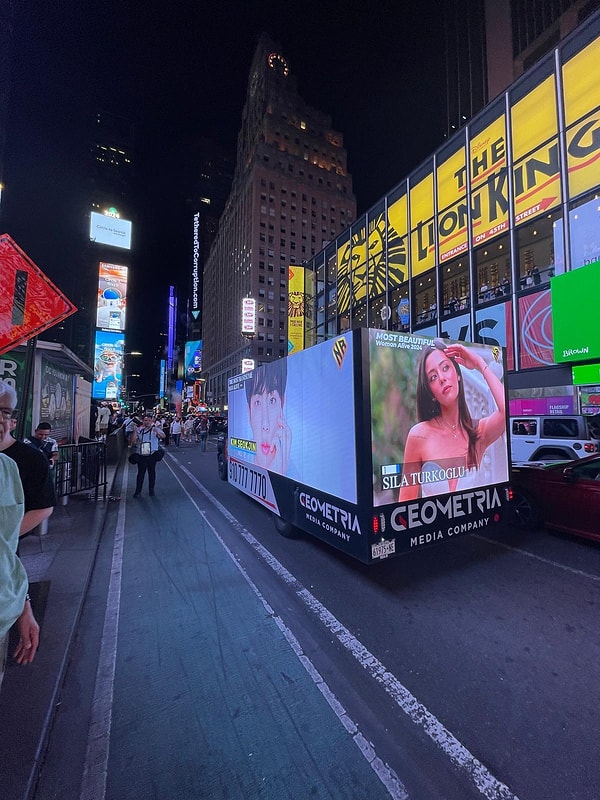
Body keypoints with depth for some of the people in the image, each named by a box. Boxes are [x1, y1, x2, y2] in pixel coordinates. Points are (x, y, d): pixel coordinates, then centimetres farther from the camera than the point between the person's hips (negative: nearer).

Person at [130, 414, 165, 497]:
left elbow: (163, 436, -19)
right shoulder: (139, 430, 6)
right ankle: (138, 491, 14)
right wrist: (135, 432, -12)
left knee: (152, 472, 8)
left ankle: (151, 490, 19)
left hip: (152, 455, -1)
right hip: (141, 455, 2)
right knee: (141, 473, 5)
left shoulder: (155, 428, -3)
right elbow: (133, 441, 1)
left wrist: (157, 432, -40)